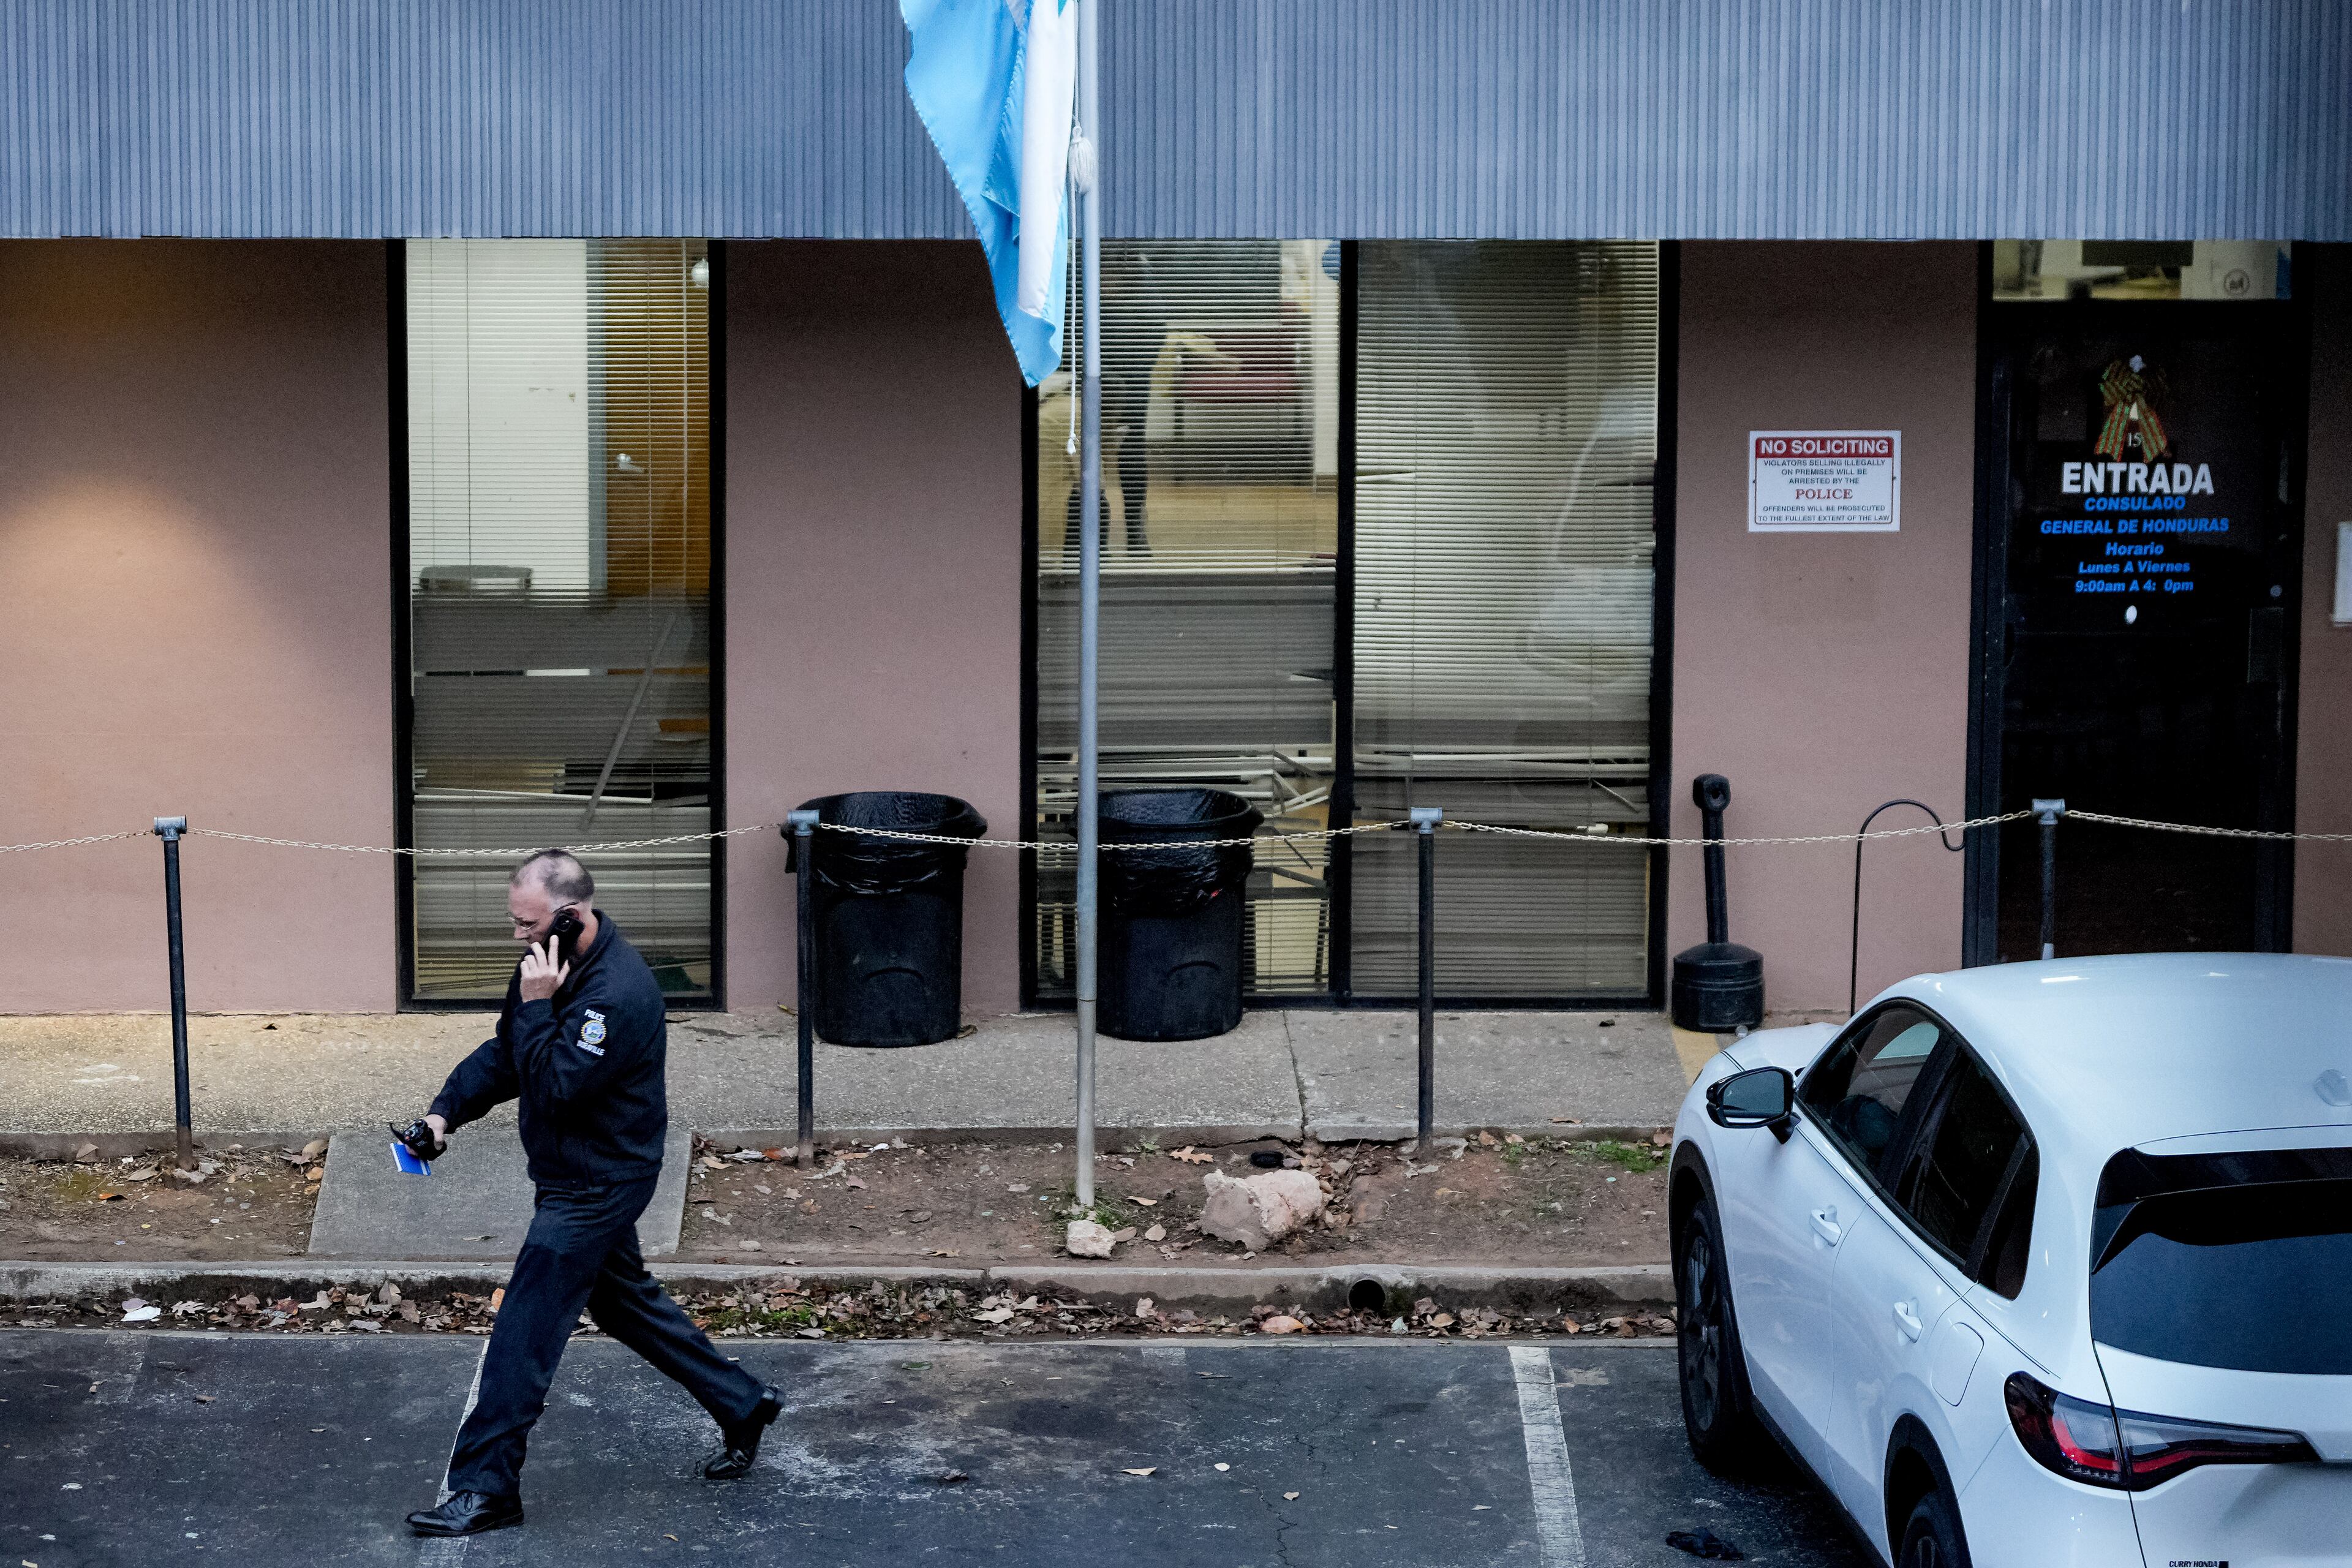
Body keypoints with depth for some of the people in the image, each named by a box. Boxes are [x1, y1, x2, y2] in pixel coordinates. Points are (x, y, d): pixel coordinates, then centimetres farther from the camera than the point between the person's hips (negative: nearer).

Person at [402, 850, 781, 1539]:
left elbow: (555, 1086, -29)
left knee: (524, 1333, -5)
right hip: (581, 1177, 10)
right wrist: (446, 1110, -2)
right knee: (625, 1301, 23)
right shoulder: (554, 960, 2)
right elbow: (502, 1054, 10)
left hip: (595, 1186, -10)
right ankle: (742, 1405, 36)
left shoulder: (617, 993, -29)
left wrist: (537, 1006, -29)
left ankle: (484, 1490, 3)